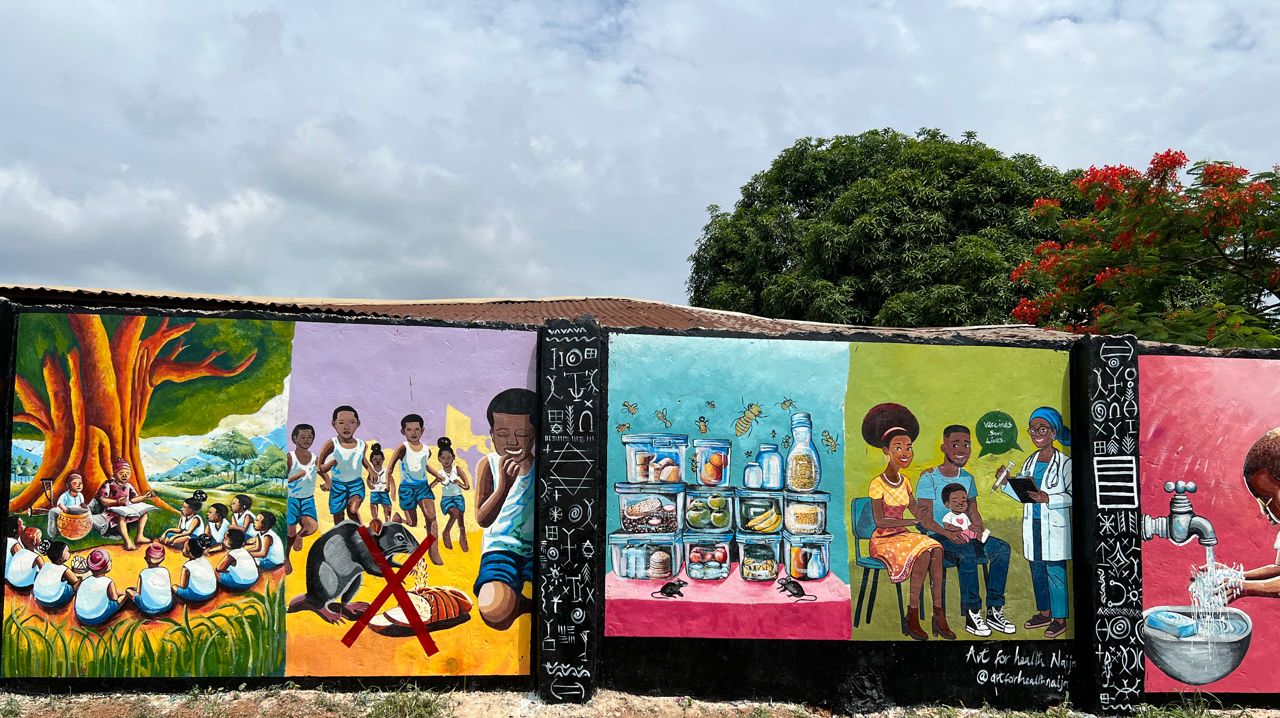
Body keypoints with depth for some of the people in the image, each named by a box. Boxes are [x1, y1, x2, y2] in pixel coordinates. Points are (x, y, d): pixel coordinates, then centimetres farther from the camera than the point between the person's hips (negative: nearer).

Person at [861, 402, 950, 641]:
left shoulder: (905, 481, 10)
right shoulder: (877, 484, -12)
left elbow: (917, 513, 8)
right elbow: (880, 521, -17)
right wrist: (911, 522, -20)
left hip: (904, 535, 6)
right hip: (883, 539, -6)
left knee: (935, 549, -23)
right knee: (922, 554, -29)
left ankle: (938, 614, -22)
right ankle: (913, 616, -18)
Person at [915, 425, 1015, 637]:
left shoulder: (967, 478, 14)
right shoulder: (929, 478, -7)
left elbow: (972, 511, 17)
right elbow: (925, 518, -11)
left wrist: (980, 530, -5)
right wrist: (948, 533, -27)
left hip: (962, 534, 7)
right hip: (937, 537, -6)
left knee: (1002, 548, -17)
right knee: (967, 554, -35)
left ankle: (994, 612, -13)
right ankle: (972, 615, -25)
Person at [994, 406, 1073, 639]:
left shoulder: (1064, 462, -10)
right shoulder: (1030, 461, 10)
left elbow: (1072, 495, -14)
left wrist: (1047, 499, -25)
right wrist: (1006, 483, 1)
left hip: (1054, 526, -7)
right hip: (1033, 525, 7)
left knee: (1055, 572, 0)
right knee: (1037, 571, 15)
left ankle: (1060, 619, 12)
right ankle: (1044, 613, 29)